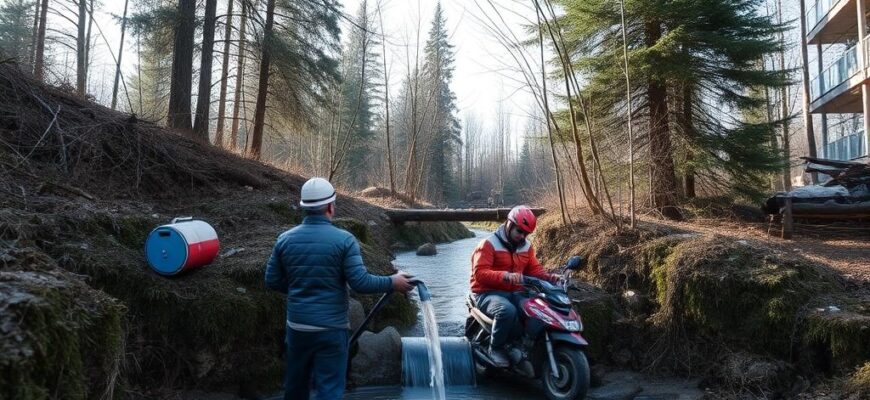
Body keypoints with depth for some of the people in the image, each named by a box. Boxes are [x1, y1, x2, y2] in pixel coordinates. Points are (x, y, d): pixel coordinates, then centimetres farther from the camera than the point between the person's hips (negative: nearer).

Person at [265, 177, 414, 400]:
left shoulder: (285, 239, 0)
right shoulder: (344, 240, -13)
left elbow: (272, 281, 5)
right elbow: (360, 283, -17)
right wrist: (392, 283, -3)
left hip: (297, 326, 5)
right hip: (331, 328, -4)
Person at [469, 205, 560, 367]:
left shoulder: (526, 246, 12)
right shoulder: (488, 244, -11)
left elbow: (534, 268, 12)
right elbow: (480, 273, -21)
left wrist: (548, 277, -10)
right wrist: (506, 276, -36)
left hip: (515, 293, 6)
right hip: (488, 293, -6)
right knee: (507, 311, -37)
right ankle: (496, 348, -13)